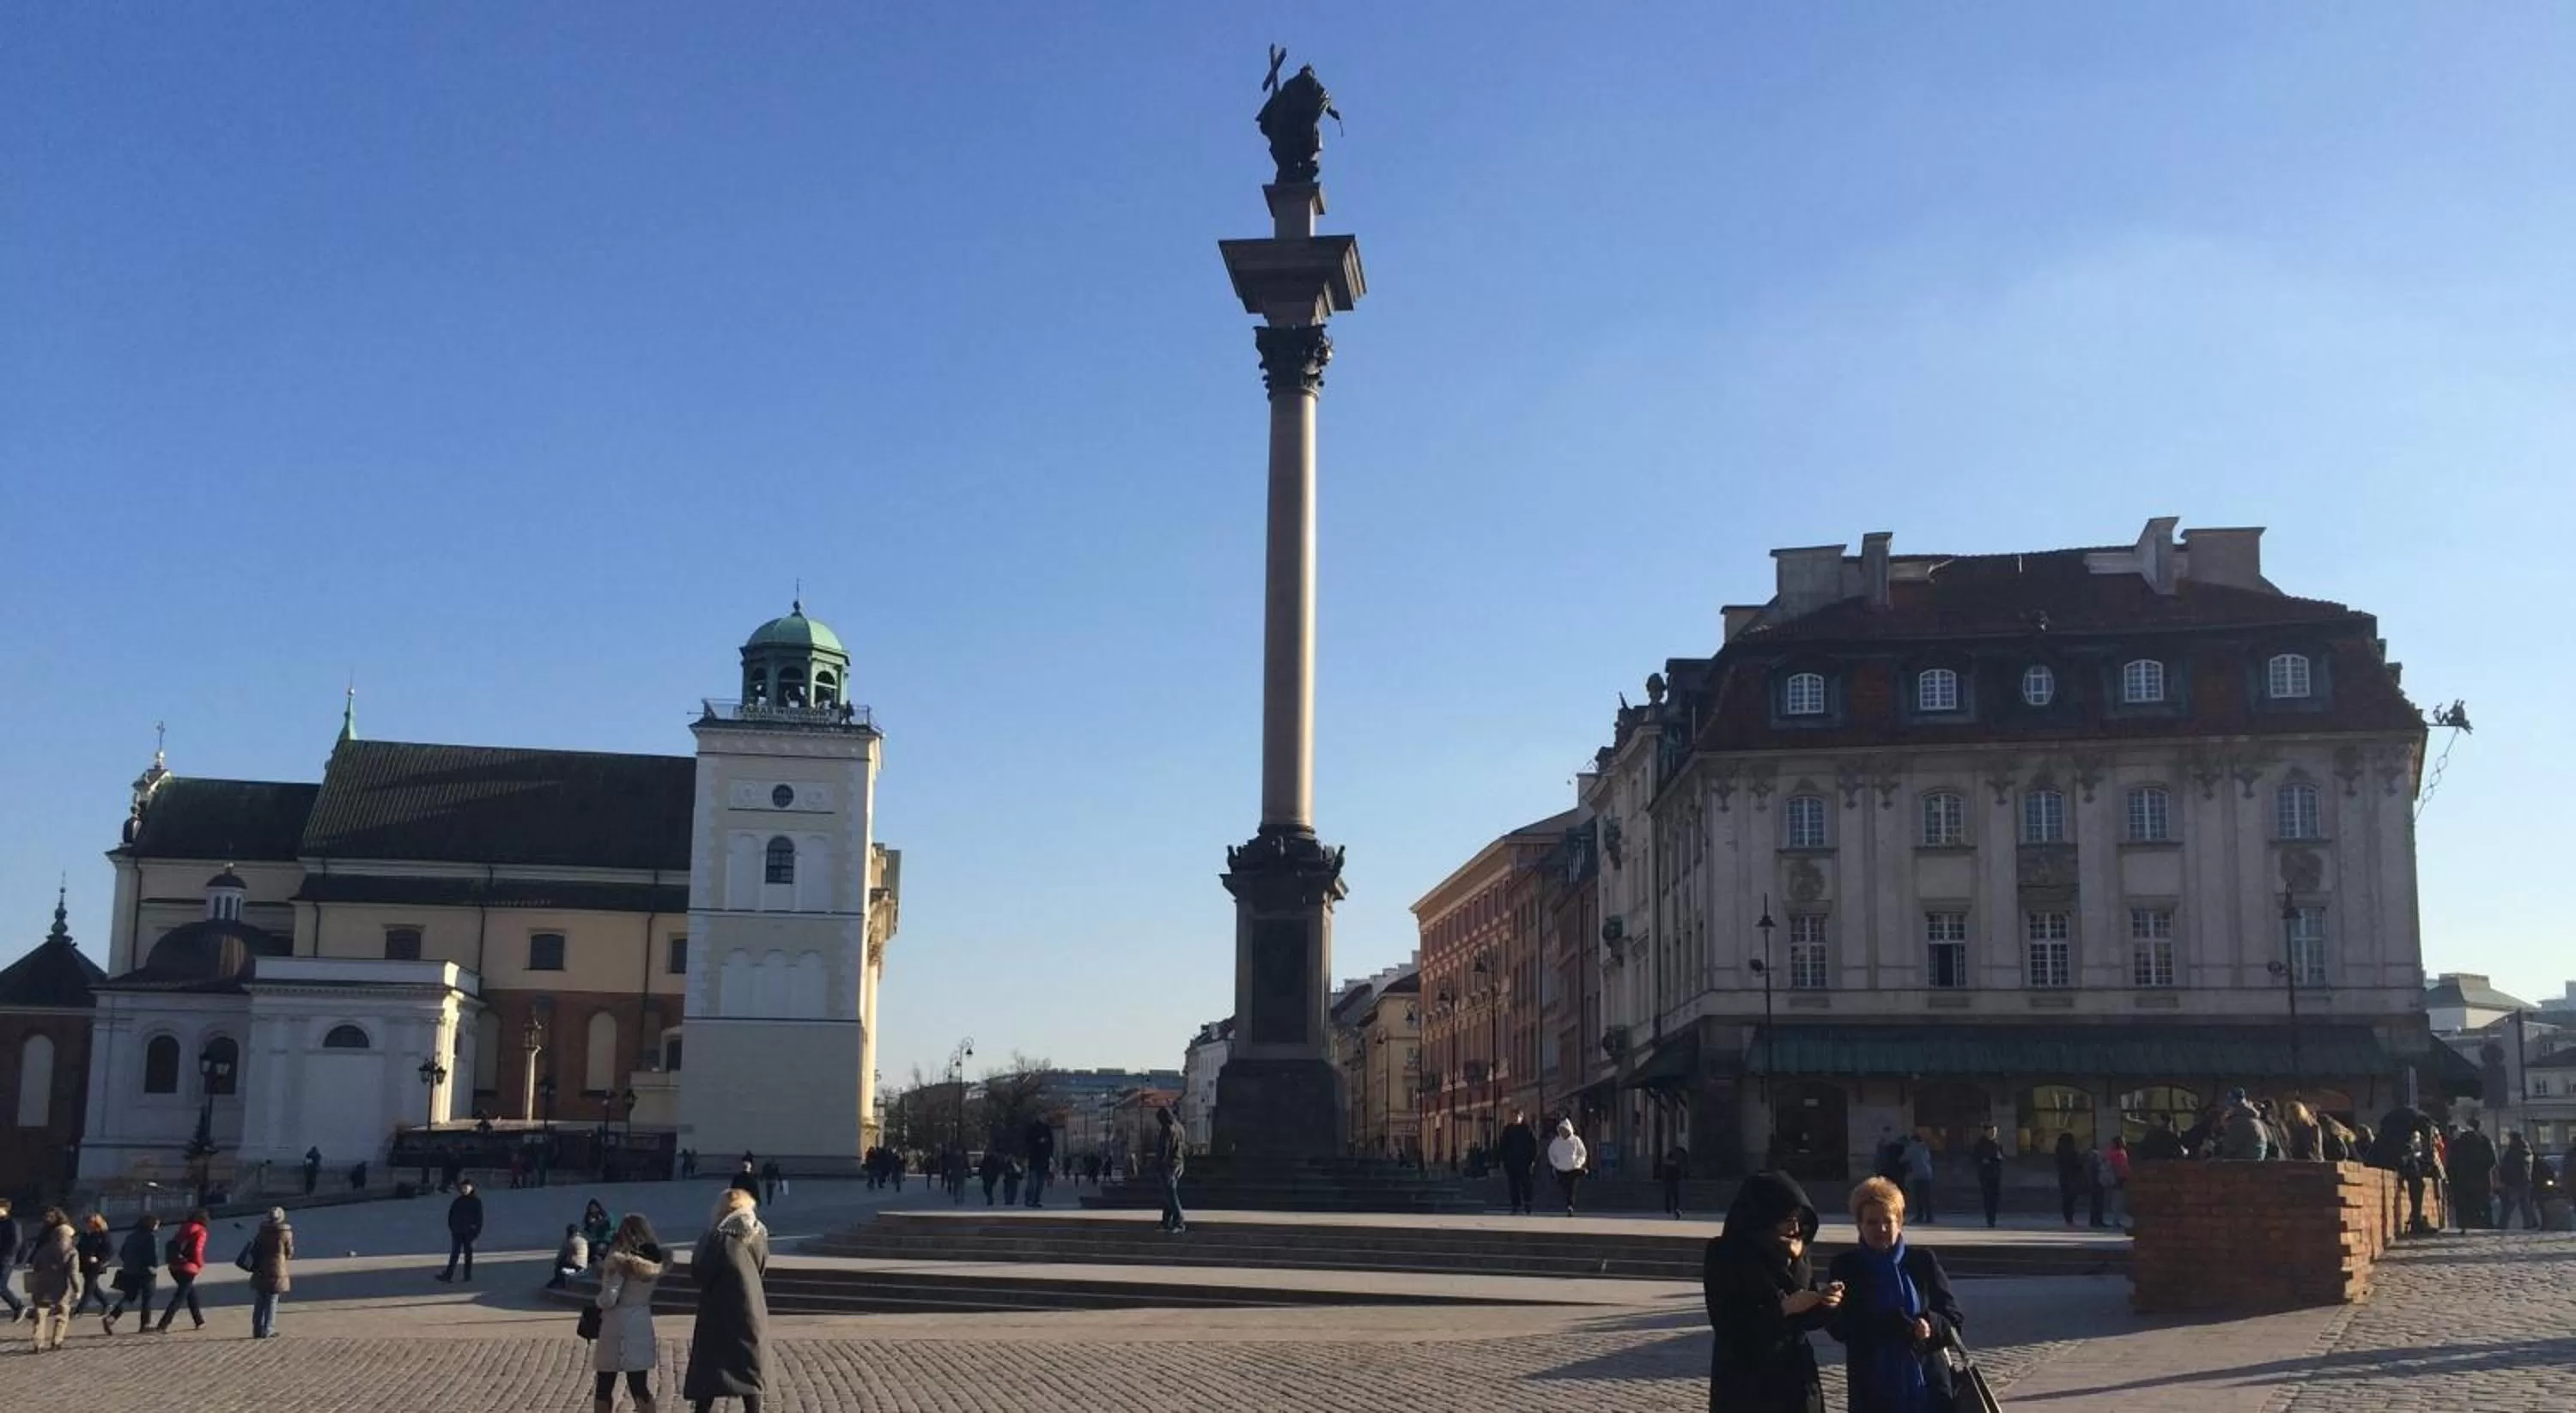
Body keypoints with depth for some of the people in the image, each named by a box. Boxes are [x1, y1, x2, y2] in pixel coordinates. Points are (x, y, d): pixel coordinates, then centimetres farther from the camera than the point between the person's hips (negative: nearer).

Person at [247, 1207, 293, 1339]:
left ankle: (257, 1330, 13)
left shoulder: (262, 1232, 3)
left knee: (259, 1303, 12)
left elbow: (254, 1249, 7)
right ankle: (268, 1331, -2)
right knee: (271, 1303, 1)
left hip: (260, 1272, 4)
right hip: (276, 1272, -4)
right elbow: (289, 1254, 0)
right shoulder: (286, 1234, -7)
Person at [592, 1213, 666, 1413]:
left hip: (617, 1327, -5)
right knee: (641, 1387, 8)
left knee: (603, 1388, 7)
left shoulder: (622, 1262, -11)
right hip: (642, 1325, 5)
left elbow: (608, 1300, -17)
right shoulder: (654, 1263, 7)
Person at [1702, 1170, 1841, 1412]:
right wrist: (1783, 1307, -22)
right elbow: (1727, 1325, -16)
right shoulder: (1724, 1256, -10)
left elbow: (1804, 1319, 11)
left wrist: (1824, 1305, -10)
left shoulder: (1794, 1255, 5)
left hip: (1795, 1380, 5)